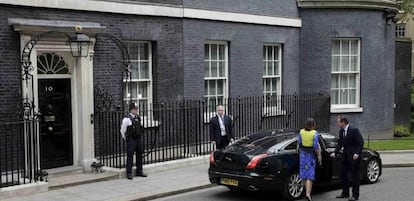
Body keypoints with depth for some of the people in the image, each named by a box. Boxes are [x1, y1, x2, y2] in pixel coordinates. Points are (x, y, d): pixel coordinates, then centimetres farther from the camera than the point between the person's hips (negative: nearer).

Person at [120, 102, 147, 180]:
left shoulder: (138, 118, 10)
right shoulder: (127, 119, -11)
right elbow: (122, 130, -5)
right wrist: (126, 139, 1)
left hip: (139, 139, 7)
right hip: (131, 140, -7)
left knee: (139, 155, 12)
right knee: (130, 156, -4)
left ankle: (139, 171, 22)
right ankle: (129, 173, 1)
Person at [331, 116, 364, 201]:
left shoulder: (354, 130, -16)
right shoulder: (341, 131, 6)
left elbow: (361, 142, -15)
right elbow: (340, 143, 9)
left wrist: (357, 153, -23)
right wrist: (335, 153, -3)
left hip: (354, 156, -8)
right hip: (346, 156, 8)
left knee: (355, 175, 0)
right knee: (343, 173, 10)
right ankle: (345, 193, 23)